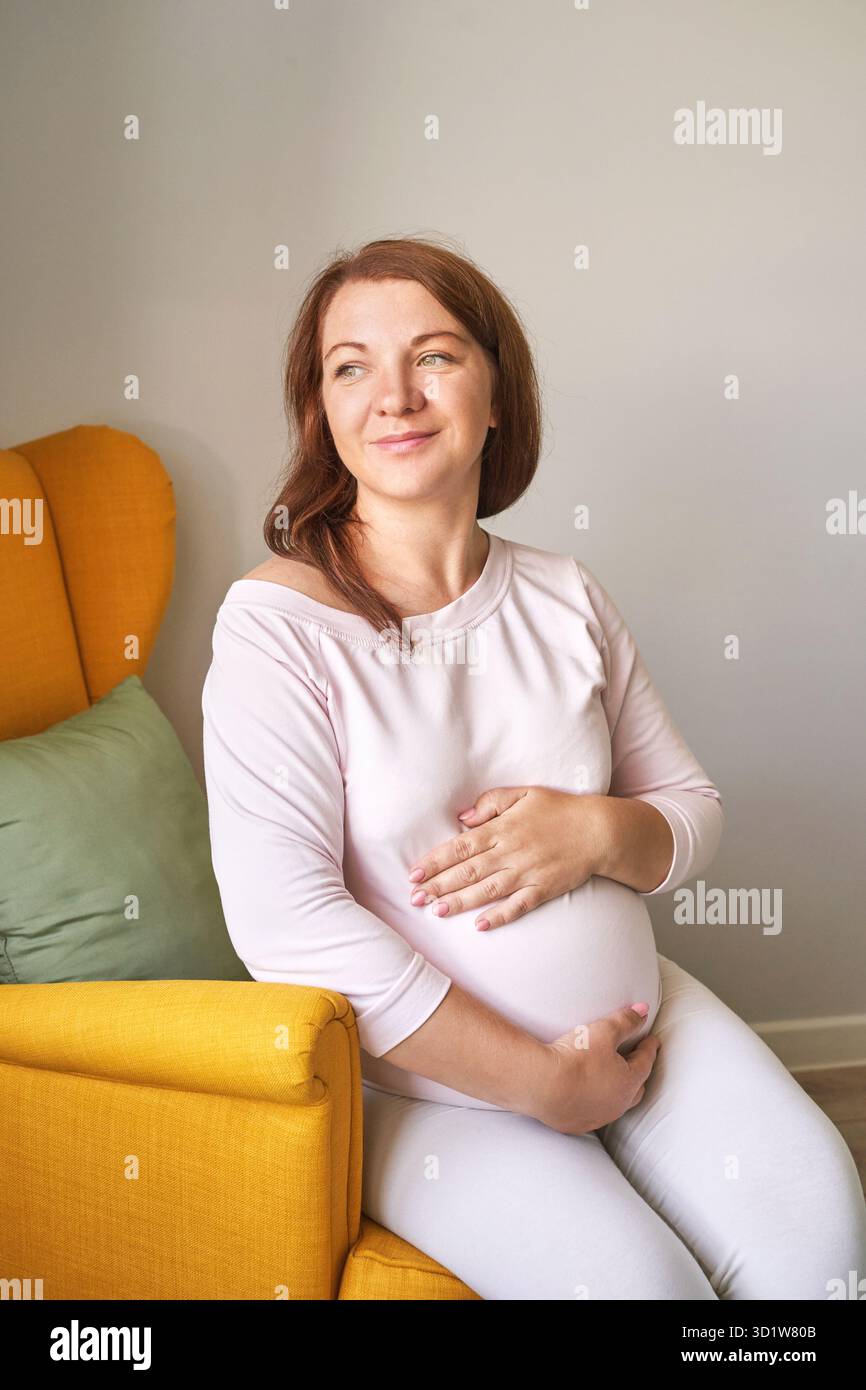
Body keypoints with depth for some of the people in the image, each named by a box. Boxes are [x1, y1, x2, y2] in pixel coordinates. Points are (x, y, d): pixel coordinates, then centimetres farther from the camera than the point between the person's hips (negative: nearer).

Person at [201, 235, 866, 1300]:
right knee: (631, 1275, -22)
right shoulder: (275, 625, -14)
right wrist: (546, 1082, -18)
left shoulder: (565, 599, 3)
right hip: (425, 1080, -4)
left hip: (639, 1018, 5)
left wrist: (596, 831, -15)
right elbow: (288, 925, -21)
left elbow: (693, 811, 10)